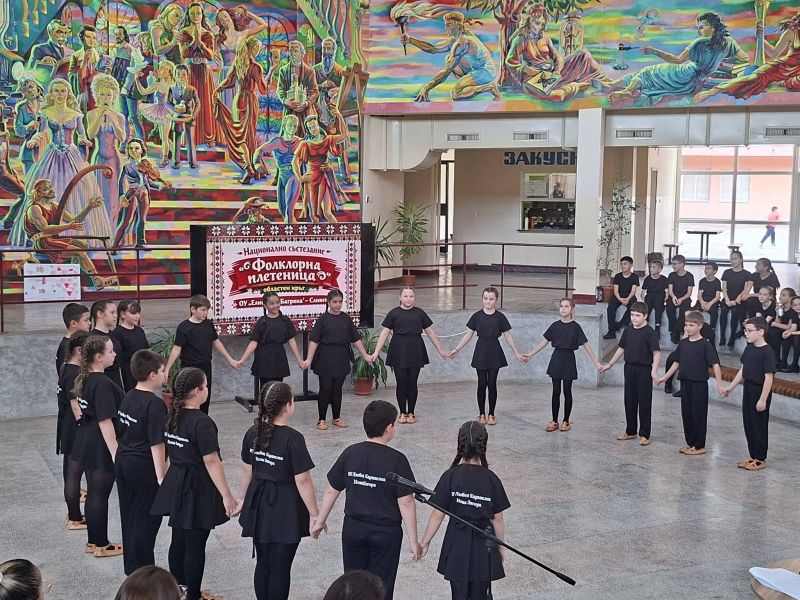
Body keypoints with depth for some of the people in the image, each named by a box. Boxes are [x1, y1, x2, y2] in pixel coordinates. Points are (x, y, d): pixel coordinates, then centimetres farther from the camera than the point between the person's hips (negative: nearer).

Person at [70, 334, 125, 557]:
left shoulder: (85, 380, 6)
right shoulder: (103, 384, -22)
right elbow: (105, 421, -24)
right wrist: (115, 452, -22)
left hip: (87, 442, 9)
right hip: (101, 446, -9)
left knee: (93, 493, 17)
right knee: (100, 495, 2)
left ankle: (93, 541, 27)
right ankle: (102, 545, 14)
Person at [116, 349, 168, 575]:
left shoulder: (128, 397, 5)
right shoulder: (155, 404, -20)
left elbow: (123, 432, 13)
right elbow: (157, 444, -21)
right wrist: (161, 477, -17)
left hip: (122, 462, 8)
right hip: (144, 467, -8)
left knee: (129, 516, 17)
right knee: (146, 519, 3)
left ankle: (131, 566, 29)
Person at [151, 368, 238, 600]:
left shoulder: (172, 416, 3)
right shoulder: (202, 422, -21)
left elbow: (167, 453, 11)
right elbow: (211, 461, -21)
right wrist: (227, 495, -17)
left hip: (175, 485, 8)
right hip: (197, 489, -8)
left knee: (178, 541, 17)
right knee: (195, 546, 4)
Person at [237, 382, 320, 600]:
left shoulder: (253, 433, -2)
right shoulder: (293, 439, -19)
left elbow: (247, 471, 9)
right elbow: (302, 481, -17)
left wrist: (245, 499, 23)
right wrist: (314, 514, -8)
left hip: (259, 504, 6)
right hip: (285, 508, -6)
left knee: (263, 563, 17)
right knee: (280, 567, 6)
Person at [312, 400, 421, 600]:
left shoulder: (350, 453, -5)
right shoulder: (396, 460, -16)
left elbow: (331, 491, 2)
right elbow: (406, 503, -15)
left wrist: (320, 521, 15)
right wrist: (413, 540, -8)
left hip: (353, 529, 3)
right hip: (386, 532, -3)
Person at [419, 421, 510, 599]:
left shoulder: (450, 477, -11)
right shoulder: (491, 479, -9)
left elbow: (437, 515, -9)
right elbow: (498, 519, -3)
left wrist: (425, 542, 4)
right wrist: (500, 547, 12)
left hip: (457, 546, 0)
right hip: (483, 546, 0)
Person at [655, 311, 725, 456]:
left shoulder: (705, 344, -11)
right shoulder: (683, 343, 6)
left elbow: (715, 364, -15)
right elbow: (677, 362, 15)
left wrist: (719, 384, -23)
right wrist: (664, 377, 16)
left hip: (699, 384, -6)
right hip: (685, 383, 6)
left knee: (699, 414, 1)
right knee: (686, 413, 11)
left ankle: (699, 446, 10)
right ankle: (689, 442, 23)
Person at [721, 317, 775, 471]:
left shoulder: (767, 352, -19)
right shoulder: (749, 348, 5)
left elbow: (769, 377, -20)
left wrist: (763, 399, -21)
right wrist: (731, 387, 15)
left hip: (760, 392, -8)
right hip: (748, 390, 8)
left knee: (759, 426, 3)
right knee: (748, 424, 13)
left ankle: (760, 459, 14)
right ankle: (753, 456, 25)